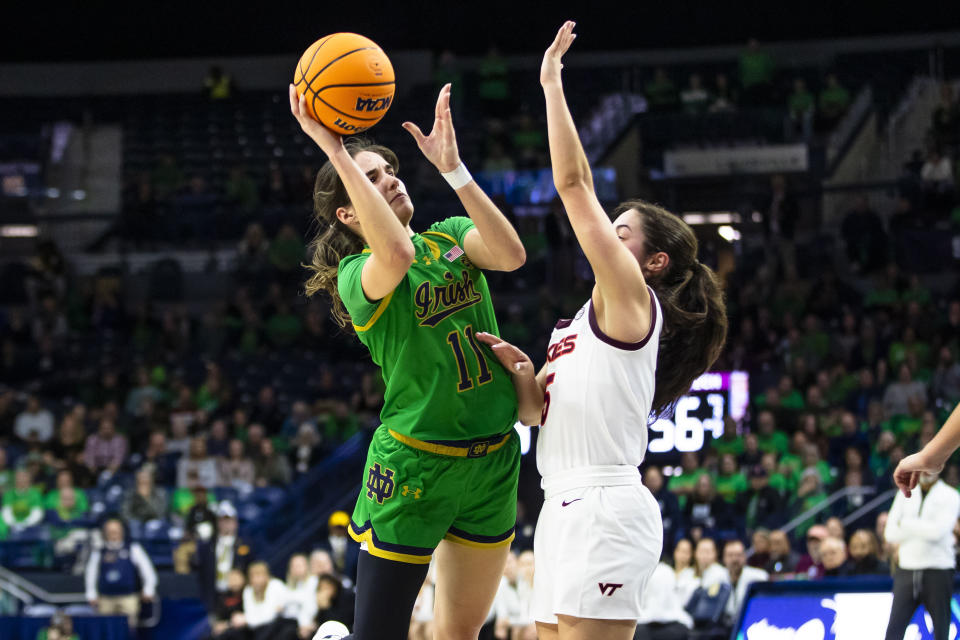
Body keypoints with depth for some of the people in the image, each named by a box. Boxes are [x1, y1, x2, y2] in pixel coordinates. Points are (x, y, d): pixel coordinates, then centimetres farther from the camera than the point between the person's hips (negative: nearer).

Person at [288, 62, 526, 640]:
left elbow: (511, 255, -13)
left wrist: (451, 166, -18)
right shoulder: (356, 276, -8)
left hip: (493, 458, 5)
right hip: (416, 463, -5)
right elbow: (396, 256, -33)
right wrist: (335, 151, -33)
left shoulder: (451, 237, 8)